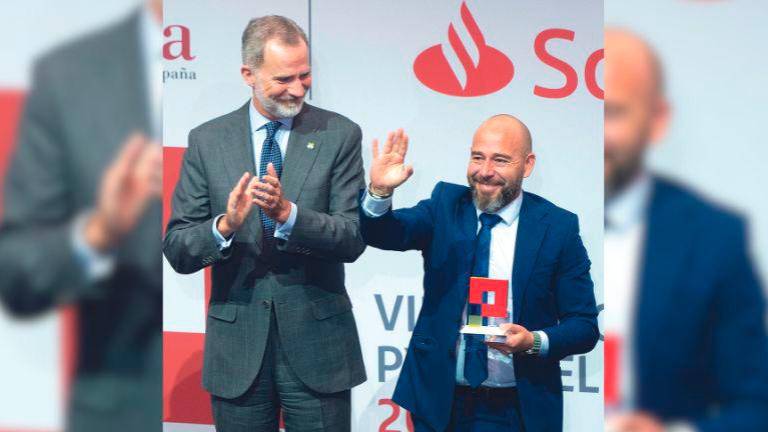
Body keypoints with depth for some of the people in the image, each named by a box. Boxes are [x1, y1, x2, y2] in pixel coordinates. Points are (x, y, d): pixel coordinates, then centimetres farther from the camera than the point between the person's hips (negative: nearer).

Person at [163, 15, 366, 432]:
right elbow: (177, 250, 0)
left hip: (316, 340, -1)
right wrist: (225, 225, -21)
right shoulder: (206, 141, 2)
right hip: (237, 345, 1)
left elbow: (354, 238, -7)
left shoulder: (340, 135, 0)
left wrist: (287, 213, -23)